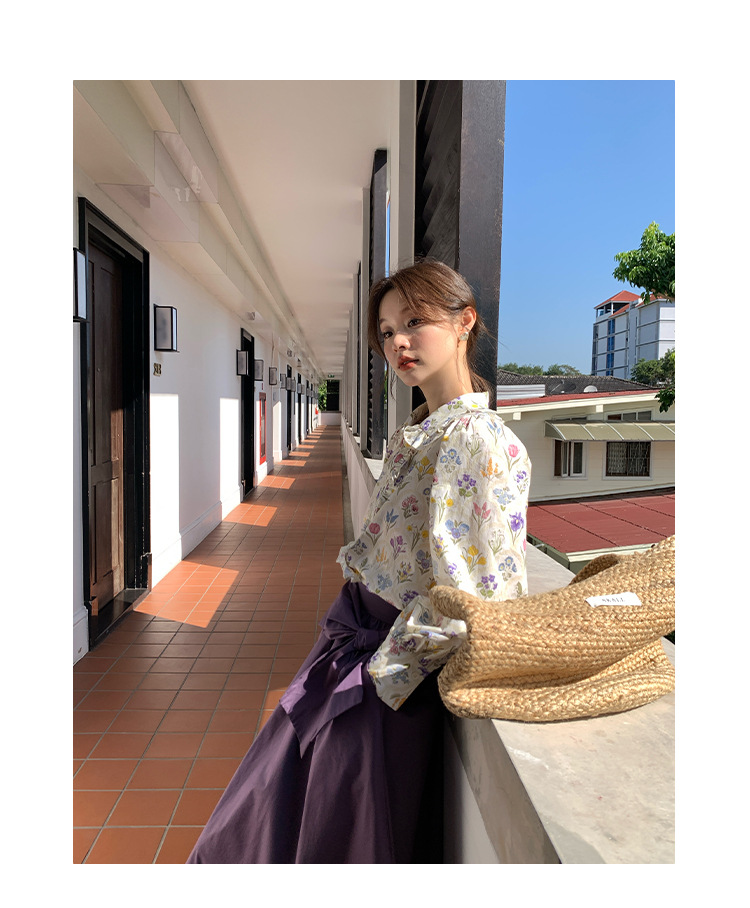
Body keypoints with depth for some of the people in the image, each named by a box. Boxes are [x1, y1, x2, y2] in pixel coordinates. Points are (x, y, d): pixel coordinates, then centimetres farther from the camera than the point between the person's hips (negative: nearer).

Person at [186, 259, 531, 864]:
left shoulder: (480, 440, -19)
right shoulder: (409, 438, 9)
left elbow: (473, 595, -22)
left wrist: (386, 672, -16)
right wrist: (346, 625, 9)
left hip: (397, 663, -8)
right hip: (353, 636, 8)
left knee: (336, 841, 15)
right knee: (249, 830, 20)